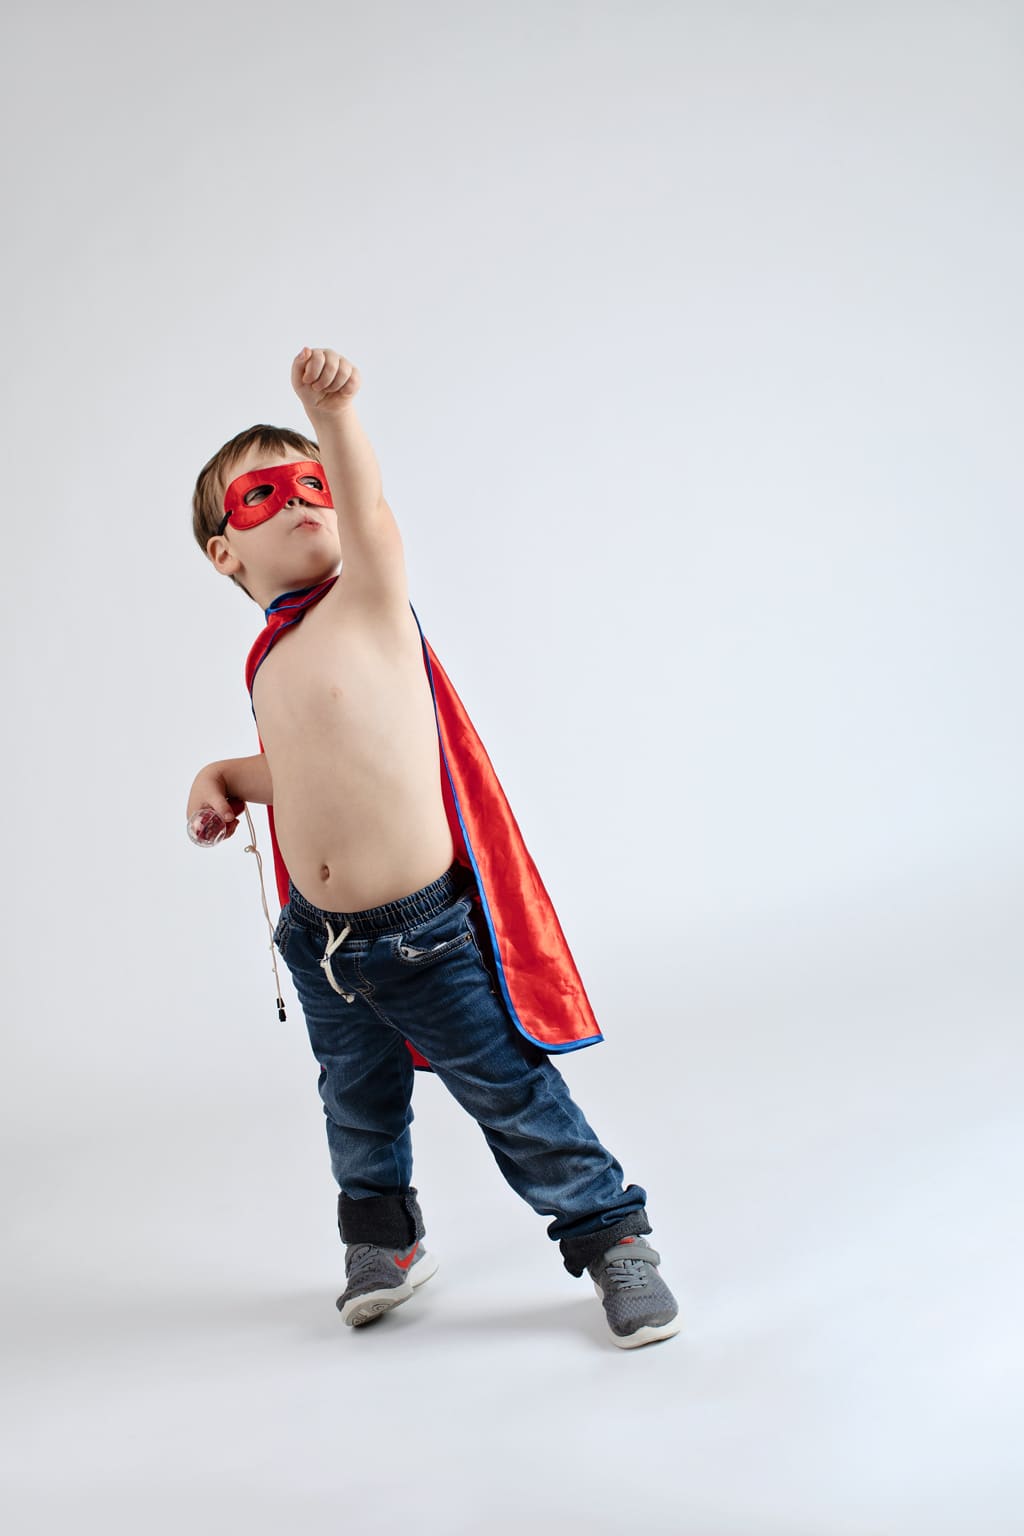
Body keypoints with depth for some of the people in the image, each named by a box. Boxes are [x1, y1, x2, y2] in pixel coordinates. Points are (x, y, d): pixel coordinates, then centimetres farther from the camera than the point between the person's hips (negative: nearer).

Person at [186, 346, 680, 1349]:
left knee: (514, 1095, 3)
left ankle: (609, 1234, 19)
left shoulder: (367, 600, -8)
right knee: (359, 1107, 23)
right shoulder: (267, 661, 8)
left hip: (426, 930, -6)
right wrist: (229, 776, 8)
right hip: (319, 942, 6)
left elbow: (370, 517, -30)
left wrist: (332, 415, -46)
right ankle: (382, 1239, 46)